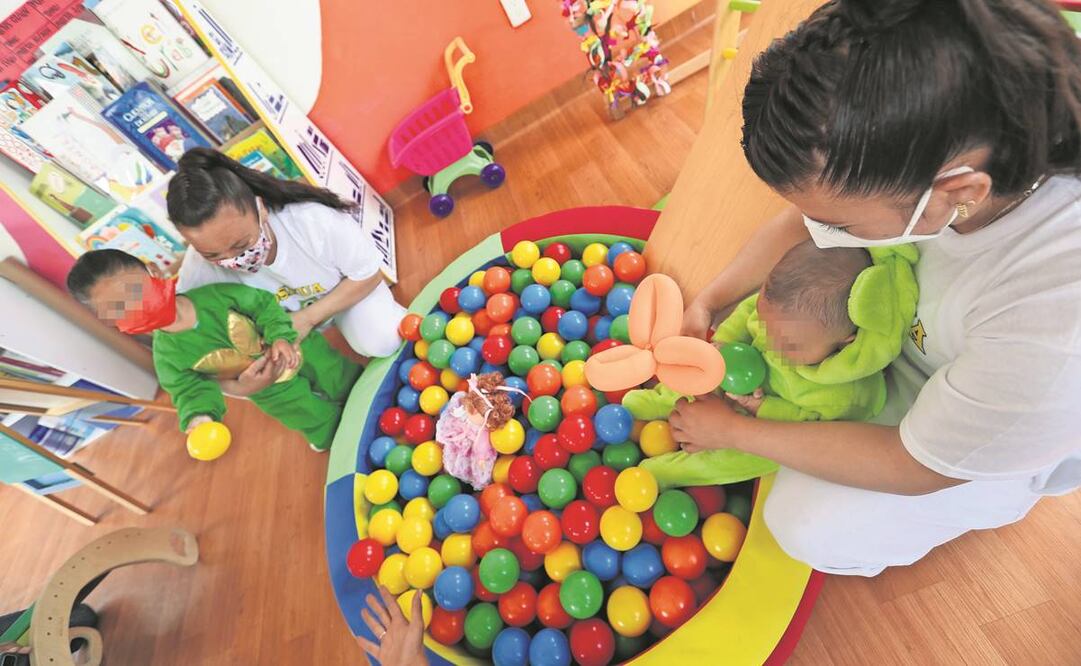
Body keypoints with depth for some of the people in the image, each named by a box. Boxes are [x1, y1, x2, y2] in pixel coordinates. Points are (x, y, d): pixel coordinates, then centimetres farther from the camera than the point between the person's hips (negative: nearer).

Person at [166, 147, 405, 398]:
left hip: (347, 289, -2)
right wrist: (235, 387, -35)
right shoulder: (199, 269, -29)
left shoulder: (315, 220, -37)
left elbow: (368, 275, -23)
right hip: (278, 318, 3)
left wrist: (308, 318, -31)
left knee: (383, 341, -23)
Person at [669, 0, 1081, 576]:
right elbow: (803, 223, -11)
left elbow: (917, 469, -27)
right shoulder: (932, 137, -29)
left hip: (990, 440, -4)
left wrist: (732, 431, -22)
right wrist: (707, 303, -18)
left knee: (805, 526, -13)